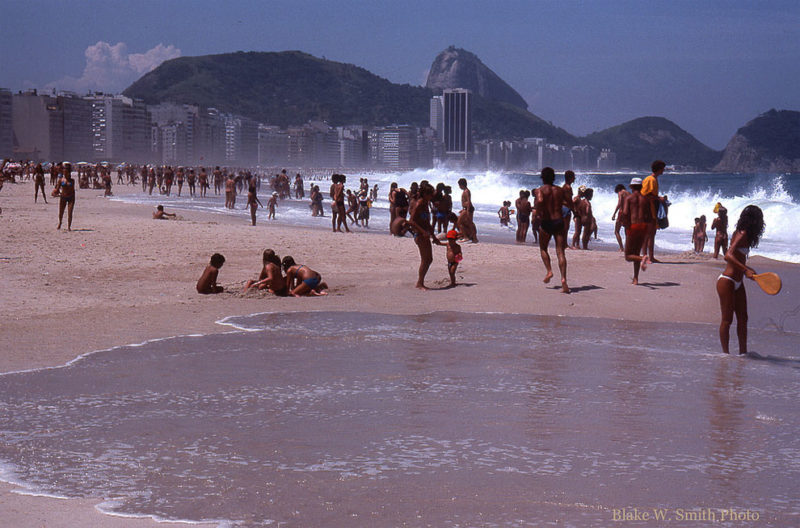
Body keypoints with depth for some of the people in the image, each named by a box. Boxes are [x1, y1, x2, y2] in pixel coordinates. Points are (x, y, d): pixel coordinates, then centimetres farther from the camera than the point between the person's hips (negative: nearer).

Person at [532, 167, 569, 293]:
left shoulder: (540, 190, -3)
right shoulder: (560, 190, 9)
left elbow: (540, 200, -23)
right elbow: (569, 204, 10)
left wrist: (537, 212, -6)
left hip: (546, 222, -2)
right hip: (559, 221, 2)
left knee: (543, 249, 21)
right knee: (560, 252, -3)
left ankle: (549, 271, 3)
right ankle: (563, 279, -17)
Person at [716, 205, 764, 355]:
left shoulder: (744, 234, 10)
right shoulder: (742, 234, -16)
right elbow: (728, 256, -29)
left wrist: (748, 270, 35)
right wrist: (746, 270, -39)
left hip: (738, 283, 9)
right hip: (727, 282, -9)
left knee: (743, 318, 11)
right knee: (727, 320, -2)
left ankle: (743, 352, 18)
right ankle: (725, 353, 5)